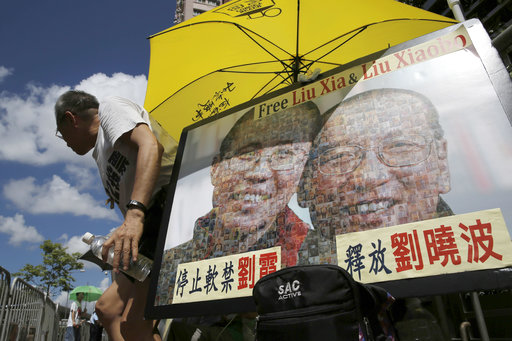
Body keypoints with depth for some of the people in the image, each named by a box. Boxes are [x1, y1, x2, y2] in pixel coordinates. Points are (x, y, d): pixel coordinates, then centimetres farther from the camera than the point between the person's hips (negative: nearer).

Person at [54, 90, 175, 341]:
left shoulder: (111, 107, 8)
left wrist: (135, 214, -28)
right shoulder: (103, 155, 35)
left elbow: (150, 146, -15)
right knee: (107, 308, 13)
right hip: (151, 227, 10)